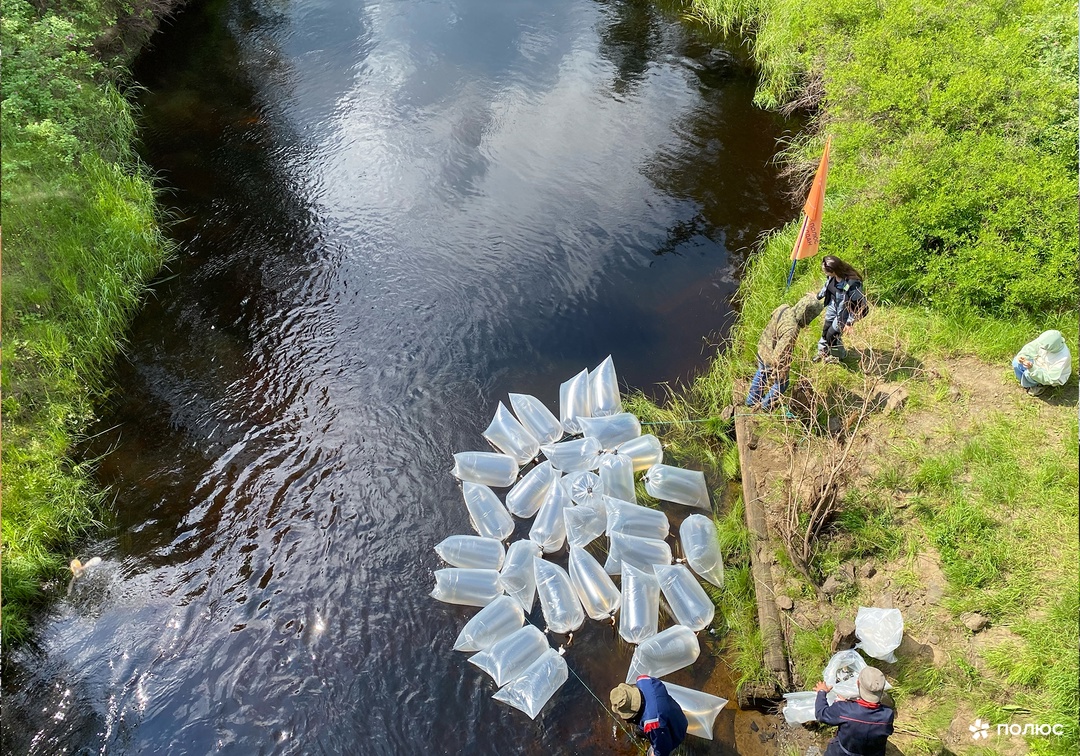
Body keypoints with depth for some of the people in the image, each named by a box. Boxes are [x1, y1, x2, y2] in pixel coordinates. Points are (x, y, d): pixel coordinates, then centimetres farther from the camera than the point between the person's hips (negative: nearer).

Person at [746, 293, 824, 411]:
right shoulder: (791, 330, -40)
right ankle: (766, 404, 44)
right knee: (781, 383, 23)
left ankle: (751, 400, 55)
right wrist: (777, 372, -20)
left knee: (761, 374, 34)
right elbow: (780, 354, -35)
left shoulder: (783, 308, -16)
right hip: (772, 360, -8)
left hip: (761, 350, 8)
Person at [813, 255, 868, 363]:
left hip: (844, 311, -6)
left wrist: (850, 322, -19)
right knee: (825, 329, 19)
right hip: (833, 305, 6)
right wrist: (817, 296, 19)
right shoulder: (832, 276, -19)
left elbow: (856, 305, -25)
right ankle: (822, 351, 45)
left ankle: (839, 355, 33)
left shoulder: (853, 283, -38)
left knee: (832, 334, 4)